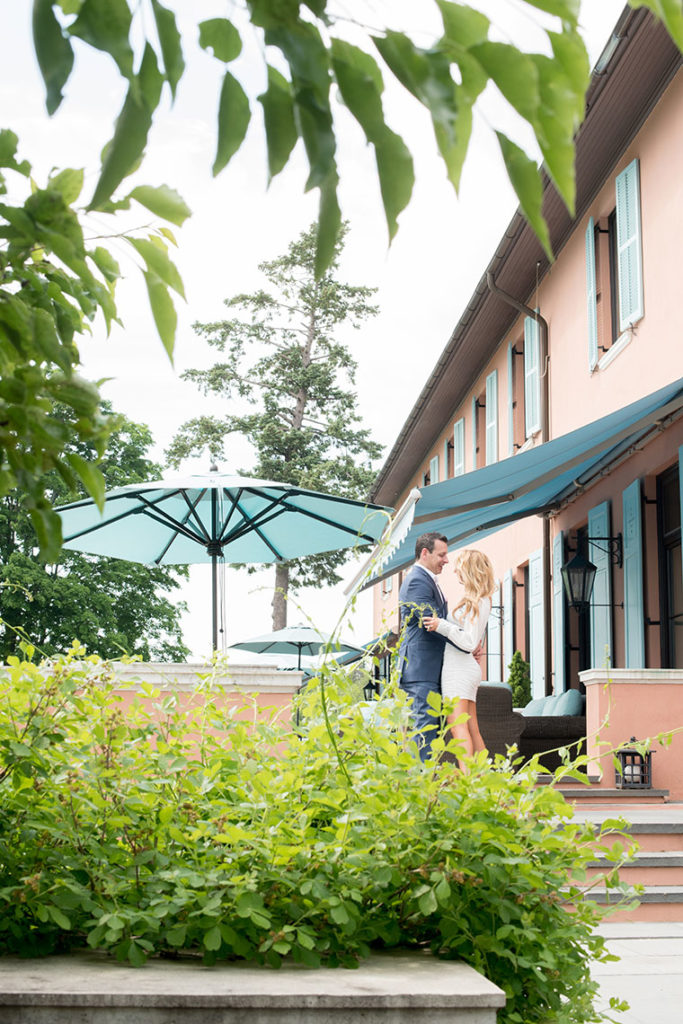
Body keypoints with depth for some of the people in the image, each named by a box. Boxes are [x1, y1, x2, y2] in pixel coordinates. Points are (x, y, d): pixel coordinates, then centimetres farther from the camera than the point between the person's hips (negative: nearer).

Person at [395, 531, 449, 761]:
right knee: (425, 724, -12)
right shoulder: (417, 581, -12)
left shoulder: (427, 580, 22)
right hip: (420, 667, -10)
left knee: (431, 724, 10)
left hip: (432, 671, 10)